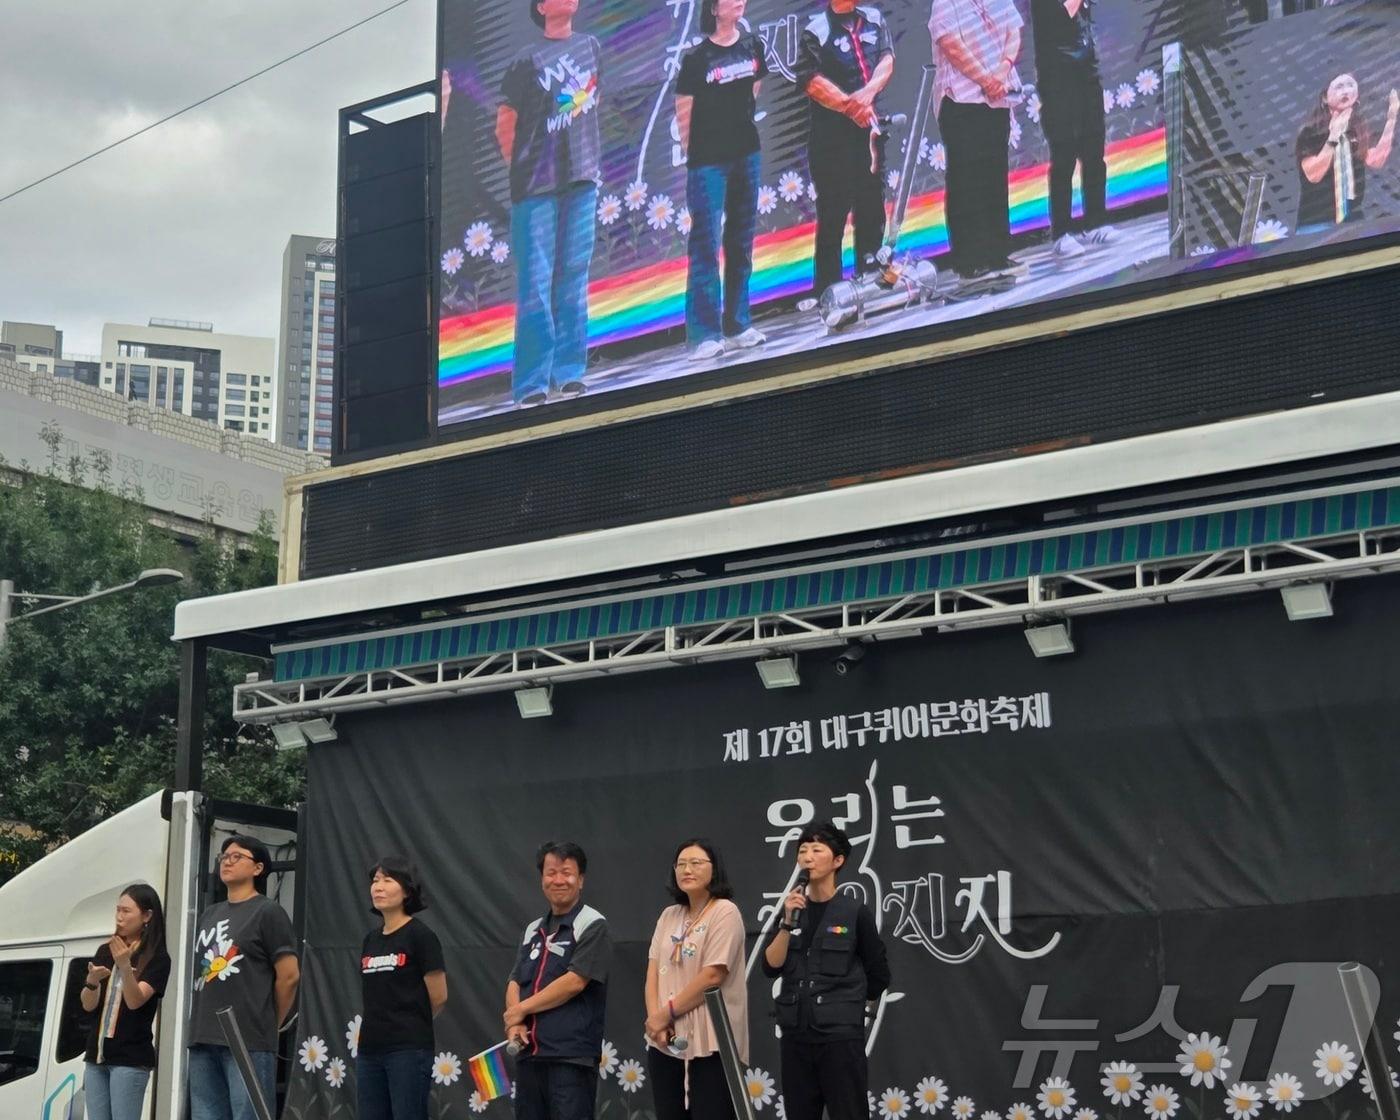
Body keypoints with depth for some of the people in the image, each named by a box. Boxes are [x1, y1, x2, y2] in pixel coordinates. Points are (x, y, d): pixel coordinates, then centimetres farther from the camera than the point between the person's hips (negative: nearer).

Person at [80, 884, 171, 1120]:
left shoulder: (157, 959, -5)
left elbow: (135, 1001, -17)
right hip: (97, 1055, 6)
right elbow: (88, 1005, 4)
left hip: (131, 1059, -6)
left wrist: (125, 966, -33)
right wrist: (92, 982, -18)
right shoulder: (105, 952, 10)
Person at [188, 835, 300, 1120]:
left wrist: (266, 1025, 1)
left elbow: (289, 976, -5)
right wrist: (201, 1026, 14)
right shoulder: (209, 915, 20)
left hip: (249, 1042, -7)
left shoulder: (268, 912, -1)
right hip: (203, 1041, 7)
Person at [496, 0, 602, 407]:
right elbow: (506, 122, -1)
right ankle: (532, 382, -5)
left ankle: (569, 372, 12)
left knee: (574, 276, 7)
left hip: (581, 177, 5)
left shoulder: (590, 46, 12)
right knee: (536, 282, -5)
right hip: (536, 183, -5)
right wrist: (519, 165, -1)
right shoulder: (528, 59, -5)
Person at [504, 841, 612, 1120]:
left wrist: (521, 1009, -6)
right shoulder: (534, 930, 18)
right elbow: (515, 983, 14)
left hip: (572, 1056, -7)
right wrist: (514, 1024, -7)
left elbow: (575, 982, -14)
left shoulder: (592, 926, -4)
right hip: (529, 1054, 7)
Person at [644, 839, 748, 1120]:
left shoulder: (725, 912, -6)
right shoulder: (669, 916, 15)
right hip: (665, 1042, 7)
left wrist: (666, 1014, -10)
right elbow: (653, 971, 9)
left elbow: (713, 976, -14)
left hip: (710, 1043, -7)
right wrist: (655, 1018, -8)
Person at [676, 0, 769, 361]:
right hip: (707, 161, -6)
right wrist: (693, 151, 1)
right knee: (706, 244, -5)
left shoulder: (752, 46, 5)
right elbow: (683, 111, -6)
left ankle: (738, 324, 21)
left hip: (747, 154, 6)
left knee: (741, 241, 12)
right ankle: (705, 334, -2)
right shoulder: (697, 57, -11)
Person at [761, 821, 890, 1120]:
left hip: (841, 1036, -4)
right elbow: (771, 966, -3)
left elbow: (878, 975, 5)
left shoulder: (855, 913, -4)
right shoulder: (790, 909, 8)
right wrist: (788, 922, -14)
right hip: (795, 1036, 4)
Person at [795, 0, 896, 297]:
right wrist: (850, 106, -21)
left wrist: (868, 91, -17)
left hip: (869, 126, 6)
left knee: (873, 206, 13)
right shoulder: (816, 32, -7)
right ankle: (827, 289, 1)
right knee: (834, 210, -4)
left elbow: (887, 61, 1)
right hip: (832, 133, -6)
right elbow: (812, 81, -16)